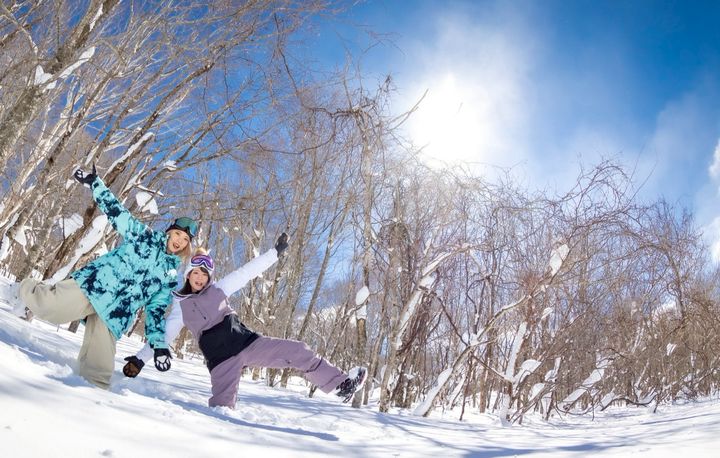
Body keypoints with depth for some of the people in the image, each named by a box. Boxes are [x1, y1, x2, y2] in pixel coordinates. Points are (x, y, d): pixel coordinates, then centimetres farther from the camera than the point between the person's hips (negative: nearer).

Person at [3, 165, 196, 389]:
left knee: (100, 367, -9)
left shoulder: (171, 276, 15)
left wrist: (158, 343, 8)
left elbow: (156, 310, 16)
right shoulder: (144, 236, 9)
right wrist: (94, 182, 0)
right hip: (96, 285, -3)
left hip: (113, 316, 3)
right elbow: (116, 211, 7)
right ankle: (26, 290, 14)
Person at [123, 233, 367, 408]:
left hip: (248, 342, 1)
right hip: (221, 359, -1)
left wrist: (276, 251, 7)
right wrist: (140, 358, 2)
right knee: (221, 409, -17)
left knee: (297, 350, -10)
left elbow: (249, 270, 9)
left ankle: (340, 384, -5)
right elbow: (164, 334, 12)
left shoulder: (218, 289, 12)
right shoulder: (180, 307, 12)